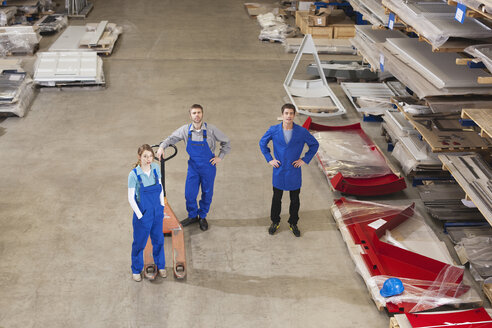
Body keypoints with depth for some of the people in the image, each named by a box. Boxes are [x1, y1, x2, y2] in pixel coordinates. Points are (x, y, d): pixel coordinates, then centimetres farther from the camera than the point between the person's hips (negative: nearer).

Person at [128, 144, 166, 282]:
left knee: (158, 239, 20)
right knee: (139, 243, 12)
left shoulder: (156, 168, -7)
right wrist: (140, 215, -13)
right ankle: (136, 270, 33)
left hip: (157, 212, 4)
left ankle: (160, 265, 41)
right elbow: (131, 198, -14)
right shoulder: (134, 174, -20)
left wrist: (162, 206, 6)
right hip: (143, 214, -4)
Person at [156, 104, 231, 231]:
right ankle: (193, 216, 27)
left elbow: (226, 142, -1)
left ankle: (203, 217, 31)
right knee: (189, 194, 3)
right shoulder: (185, 130, -8)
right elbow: (171, 138, 5)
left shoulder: (211, 129, -14)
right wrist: (162, 147, -12)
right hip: (193, 167, 2)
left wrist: (220, 157, -6)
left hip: (208, 167, -2)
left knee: (207, 193, 10)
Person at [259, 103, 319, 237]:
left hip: (294, 172, 0)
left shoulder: (302, 132, -11)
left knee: (295, 200, 12)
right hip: (279, 171, 0)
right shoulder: (273, 130, -9)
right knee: (276, 198, 13)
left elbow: (314, 145, 4)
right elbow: (262, 143, 8)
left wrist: (305, 160, -3)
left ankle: (293, 223, 31)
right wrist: (269, 159, 1)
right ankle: (275, 222, 32)